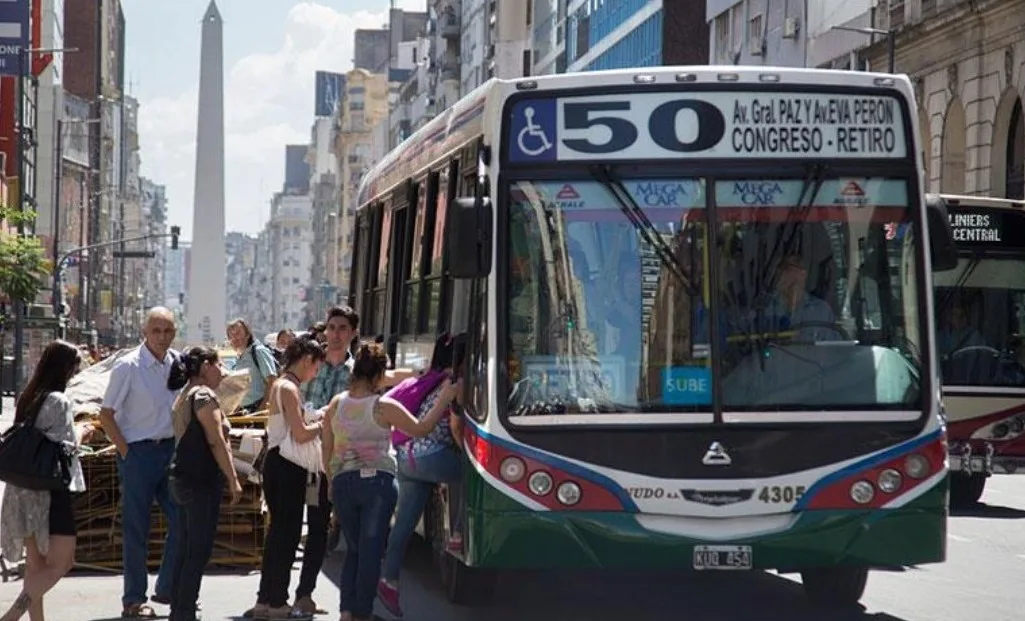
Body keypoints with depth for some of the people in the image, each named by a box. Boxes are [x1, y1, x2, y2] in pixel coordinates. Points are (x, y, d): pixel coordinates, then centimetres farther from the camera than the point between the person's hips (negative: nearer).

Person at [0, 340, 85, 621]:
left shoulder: (27, 399, 10)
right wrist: (79, 438, 3)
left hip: (25, 492, 8)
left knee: (36, 563, 13)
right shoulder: (59, 401, -13)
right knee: (62, 561, -7)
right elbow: (63, 448, -17)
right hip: (52, 491, -8)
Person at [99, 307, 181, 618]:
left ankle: (168, 589, 19)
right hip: (139, 452, -5)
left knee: (182, 520, 4)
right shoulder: (128, 367, -11)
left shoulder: (178, 363, 4)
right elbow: (106, 414, -8)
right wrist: (125, 451, -12)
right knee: (136, 528, 1)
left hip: (171, 449, 5)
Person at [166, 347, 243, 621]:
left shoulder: (185, 396, 17)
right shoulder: (204, 396, -12)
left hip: (183, 479, 10)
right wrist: (233, 479, -14)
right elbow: (216, 441, -17)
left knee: (186, 549, 12)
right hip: (202, 481, -10)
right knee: (199, 551, -8)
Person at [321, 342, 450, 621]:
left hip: (343, 482, 4)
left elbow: (327, 450, 8)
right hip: (377, 483, -4)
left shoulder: (336, 404, 2)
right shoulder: (384, 407, -11)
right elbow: (420, 429, -3)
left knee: (354, 549, 16)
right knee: (371, 551, 2)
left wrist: (331, 481, 21)